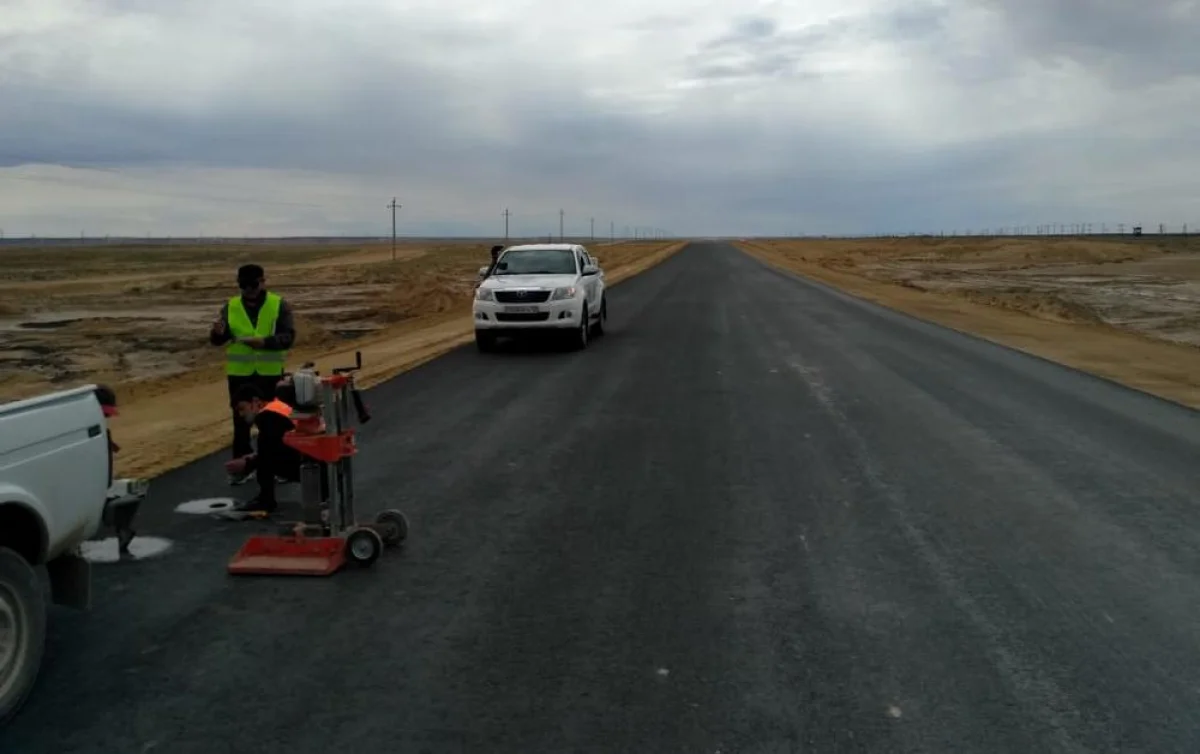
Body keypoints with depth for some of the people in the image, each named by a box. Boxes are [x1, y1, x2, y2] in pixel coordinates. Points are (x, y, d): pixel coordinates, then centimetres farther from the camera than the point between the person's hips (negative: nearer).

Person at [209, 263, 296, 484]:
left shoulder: (279, 305, -3)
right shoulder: (231, 306, 4)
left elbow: (288, 337, -11)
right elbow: (217, 341, 2)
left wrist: (265, 342, -28)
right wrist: (218, 332, -22)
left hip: (270, 373, -2)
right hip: (239, 373, 2)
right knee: (241, 420, 6)